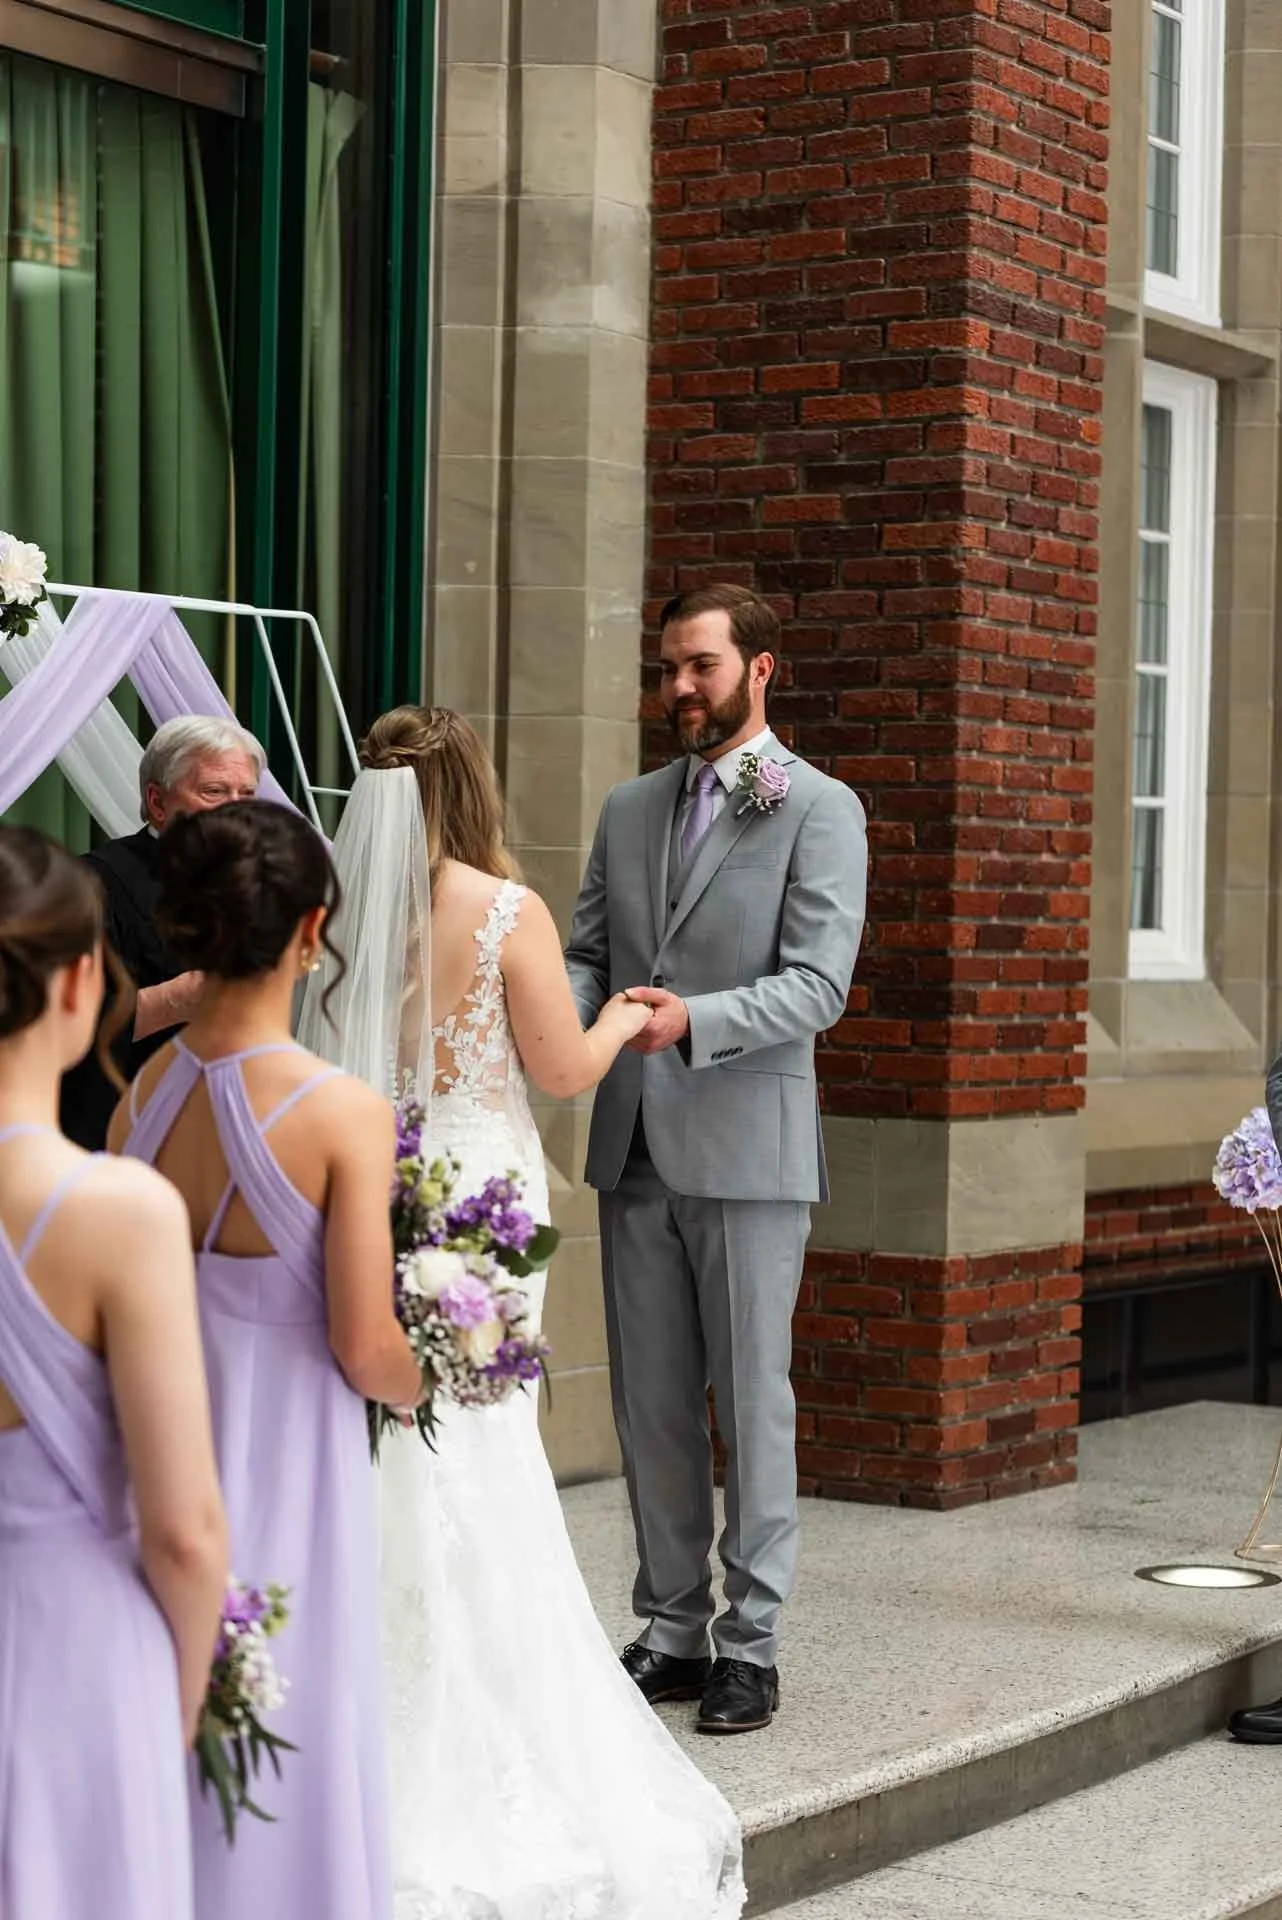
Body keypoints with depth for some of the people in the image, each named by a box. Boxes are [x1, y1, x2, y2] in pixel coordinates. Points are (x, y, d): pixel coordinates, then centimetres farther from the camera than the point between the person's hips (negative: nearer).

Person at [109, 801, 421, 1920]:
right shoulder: (344, 1114, -17)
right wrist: (428, 1385, 5)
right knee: (290, 1735, 9)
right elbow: (366, 1353, -16)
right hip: (286, 1459, -5)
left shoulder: (138, 1100, -3)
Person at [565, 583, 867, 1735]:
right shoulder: (629, 810, 14)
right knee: (651, 1405, 9)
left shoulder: (820, 809, -4)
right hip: (635, 1149, 5)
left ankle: (751, 1642, 8)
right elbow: (589, 957, 12)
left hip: (749, 1151, -5)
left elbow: (818, 984, -12)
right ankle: (671, 1629, 19)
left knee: (753, 1403, 1)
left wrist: (691, 1018, -27)